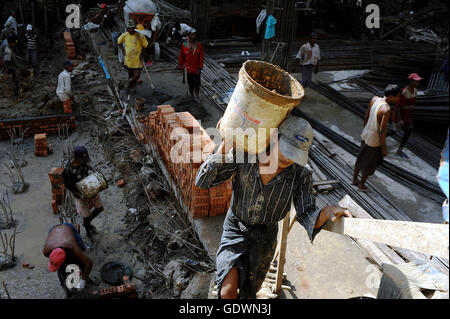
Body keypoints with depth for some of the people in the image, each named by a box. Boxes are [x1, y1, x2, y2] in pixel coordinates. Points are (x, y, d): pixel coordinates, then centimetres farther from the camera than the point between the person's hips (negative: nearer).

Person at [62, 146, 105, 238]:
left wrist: (93, 170, -5)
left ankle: (88, 222, 41)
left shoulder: (82, 161, -16)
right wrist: (80, 195, -27)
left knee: (100, 208, 13)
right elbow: (68, 186, -19)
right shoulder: (69, 170, -32)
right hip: (80, 193, -6)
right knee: (86, 215, 6)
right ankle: (87, 228, 41)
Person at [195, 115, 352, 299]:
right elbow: (203, 181, -27)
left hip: (265, 235, 1)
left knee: (249, 292, 18)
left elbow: (307, 216, -20)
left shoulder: (301, 174, -24)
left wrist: (327, 212, -43)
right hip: (236, 228, -1)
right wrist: (226, 145, -35)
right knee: (228, 292, -15)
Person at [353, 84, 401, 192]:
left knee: (361, 158, 25)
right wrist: (384, 148, -15)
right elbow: (382, 131, -26)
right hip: (374, 140, -7)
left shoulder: (374, 99, -7)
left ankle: (354, 179, 43)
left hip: (365, 135, 7)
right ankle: (361, 185, 33)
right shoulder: (386, 109, -29)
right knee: (370, 163, 15)